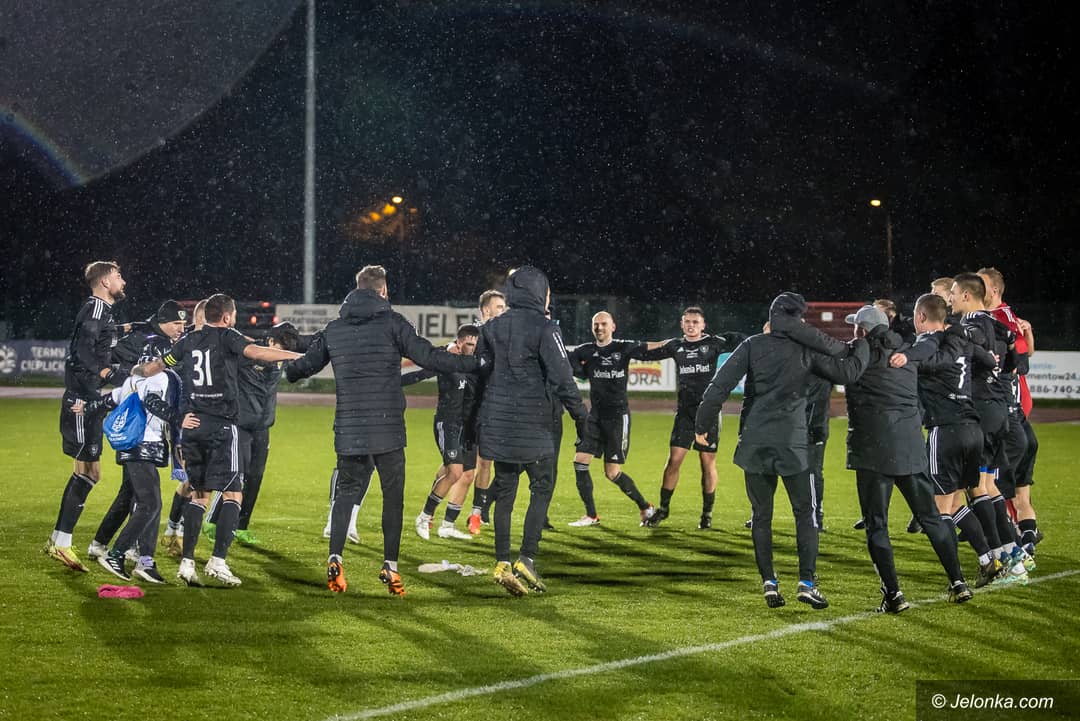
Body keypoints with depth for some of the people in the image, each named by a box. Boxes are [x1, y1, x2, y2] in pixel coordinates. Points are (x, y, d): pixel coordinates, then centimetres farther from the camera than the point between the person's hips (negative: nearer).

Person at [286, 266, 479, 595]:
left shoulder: (334, 328, 10)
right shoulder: (392, 323, -3)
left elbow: (307, 364, 19)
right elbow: (429, 357, -7)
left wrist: (281, 370, 41)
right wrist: (474, 363, 1)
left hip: (348, 430, 4)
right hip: (387, 429, -3)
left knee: (346, 491, 12)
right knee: (393, 494, 5)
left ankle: (334, 559, -1)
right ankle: (390, 566, 3)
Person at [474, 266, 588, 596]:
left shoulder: (492, 328, 8)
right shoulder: (544, 329, -9)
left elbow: (479, 371, 12)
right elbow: (561, 378, -12)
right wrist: (580, 415, -2)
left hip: (496, 423, 6)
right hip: (532, 426, -5)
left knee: (504, 491, 11)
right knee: (542, 489, 5)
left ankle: (502, 563, 7)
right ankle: (527, 559, -5)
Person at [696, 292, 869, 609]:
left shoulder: (753, 346, 3)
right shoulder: (807, 350, 0)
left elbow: (720, 384, -3)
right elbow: (846, 371, 1)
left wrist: (702, 424, 5)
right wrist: (862, 345, 20)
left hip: (755, 443, 2)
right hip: (792, 443, -2)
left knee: (761, 515, 11)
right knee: (805, 512, 8)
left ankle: (768, 583, 7)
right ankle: (807, 582, -1)